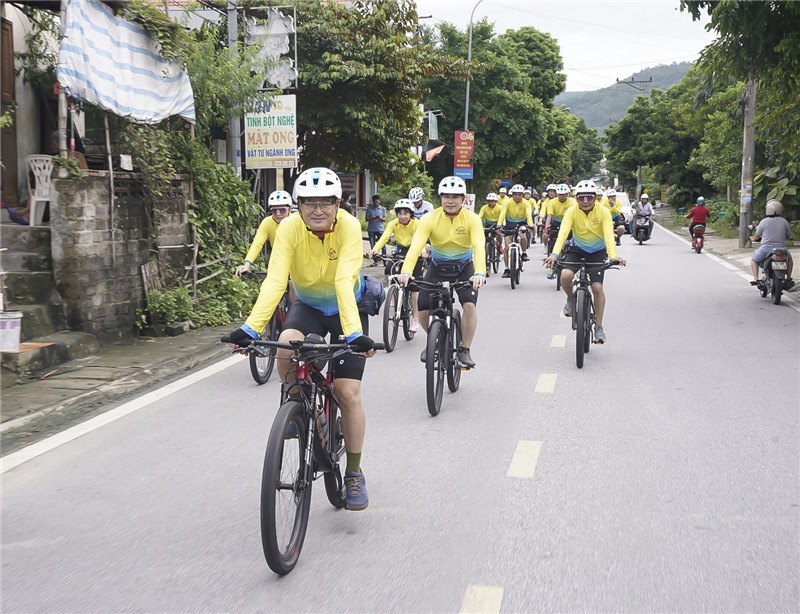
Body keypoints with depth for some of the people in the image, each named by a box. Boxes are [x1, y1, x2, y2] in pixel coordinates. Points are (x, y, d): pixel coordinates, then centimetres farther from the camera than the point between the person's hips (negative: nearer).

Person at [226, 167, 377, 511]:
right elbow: (274, 280, -33)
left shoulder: (348, 227, -27)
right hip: (307, 305, 2)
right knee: (285, 347, -32)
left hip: (345, 307, -1)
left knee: (348, 393, -10)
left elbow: (344, 281, -37)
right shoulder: (289, 229, -24)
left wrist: (355, 333, -50)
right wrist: (251, 327, -46)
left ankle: (354, 474, 8)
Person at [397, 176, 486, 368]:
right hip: (437, 267, 1)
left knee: (470, 304, -25)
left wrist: (480, 273, -52)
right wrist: (406, 272, -48)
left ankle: (465, 350, -6)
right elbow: (415, 246, -31)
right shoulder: (430, 219, -18)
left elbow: (479, 247, -33)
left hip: (464, 267, -1)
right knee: (423, 309, -14)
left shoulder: (472, 219, -19)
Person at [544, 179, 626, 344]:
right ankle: (571, 299, 6)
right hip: (578, 250, 1)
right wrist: (555, 254, -48)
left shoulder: (604, 212, -21)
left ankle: (599, 327, 3)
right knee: (565, 275, -27)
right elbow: (563, 232, -32)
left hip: (598, 252, 0)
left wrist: (613, 256, -49)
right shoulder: (572, 211, -20)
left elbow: (609, 235, -32)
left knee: (597, 287, -11)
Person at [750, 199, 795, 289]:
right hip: (781, 249, 2)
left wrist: (752, 238, 30)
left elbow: (757, 236, 6)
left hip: (766, 248, -2)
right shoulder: (784, 221, 2)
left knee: (754, 260, 23)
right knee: (789, 259, 32)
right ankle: (788, 279, 26)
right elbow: (788, 236, 13)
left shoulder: (764, 222, -4)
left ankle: (755, 279, 4)